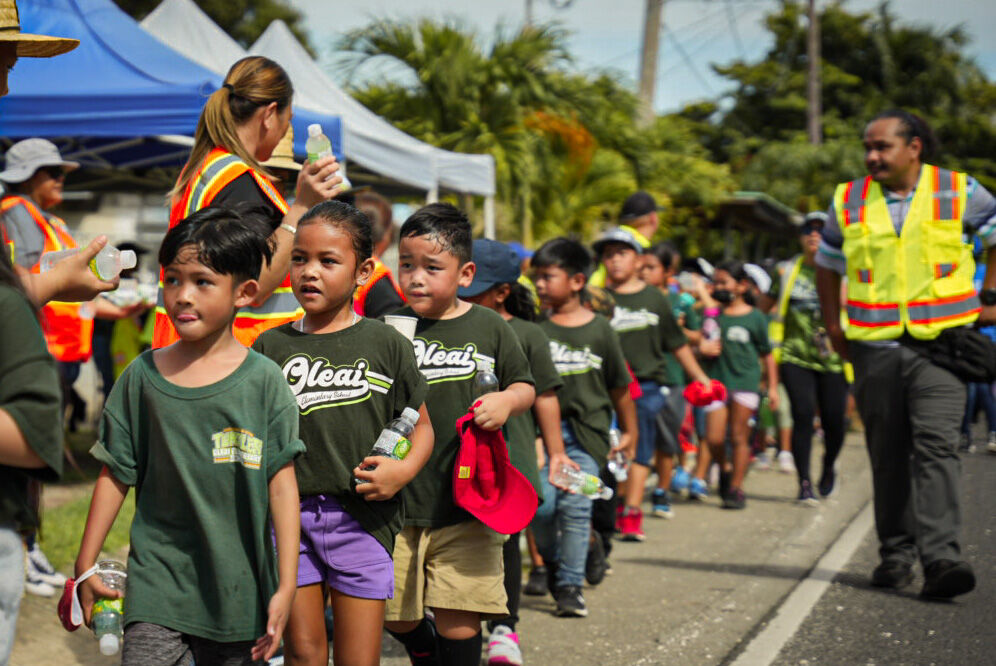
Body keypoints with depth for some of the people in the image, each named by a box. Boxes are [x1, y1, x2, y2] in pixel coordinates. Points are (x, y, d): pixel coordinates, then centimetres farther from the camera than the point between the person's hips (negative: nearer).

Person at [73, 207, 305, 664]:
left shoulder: (264, 381, -4)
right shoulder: (142, 376, 1)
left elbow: (281, 487, -4)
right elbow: (115, 475, 8)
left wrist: (285, 586, -6)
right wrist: (86, 564, 10)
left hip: (238, 588, -1)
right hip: (157, 580, 1)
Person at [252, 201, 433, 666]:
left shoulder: (386, 344, 2)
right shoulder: (271, 346, 4)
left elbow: (421, 425, 9)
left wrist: (404, 470, -10)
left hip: (362, 517, -1)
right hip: (289, 511, 1)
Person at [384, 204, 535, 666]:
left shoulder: (488, 327, 2)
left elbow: (525, 386, 12)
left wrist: (506, 401, -10)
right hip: (398, 498, 1)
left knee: (458, 619, -1)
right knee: (394, 614, 11)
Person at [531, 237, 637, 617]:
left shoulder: (599, 330, 3)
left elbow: (619, 386, 12)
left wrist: (629, 432, 17)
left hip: (586, 432, -1)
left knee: (576, 507, -5)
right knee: (542, 504, -7)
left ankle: (570, 585, 5)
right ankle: (552, 560, 22)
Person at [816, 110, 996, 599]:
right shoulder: (848, 201, 8)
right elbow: (827, 262, 22)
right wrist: (833, 326, 15)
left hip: (940, 340, -3)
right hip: (874, 346, 3)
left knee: (937, 445, -15)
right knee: (887, 454, 7)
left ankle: (940, 557, -19)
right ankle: (895, 553, 19)